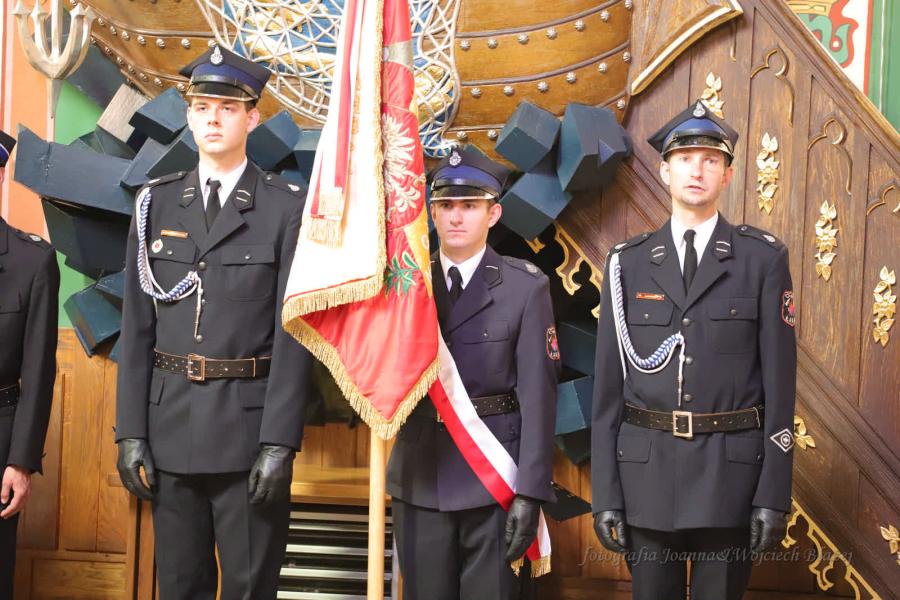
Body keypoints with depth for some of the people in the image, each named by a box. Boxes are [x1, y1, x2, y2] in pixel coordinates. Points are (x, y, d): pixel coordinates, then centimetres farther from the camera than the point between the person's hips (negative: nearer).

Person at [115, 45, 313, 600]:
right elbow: (138, 326, 6)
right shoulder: (156, 203, 8)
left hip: (249, 427, -3)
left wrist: (280, 442, -12)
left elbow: (292, 331, -6)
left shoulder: (287, 208, -2)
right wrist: (131, 431, 1)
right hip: (170, 427, 3)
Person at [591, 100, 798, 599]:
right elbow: (607, 384, 4)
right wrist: (605, 491, 0)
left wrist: (774, 493, -5)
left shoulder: (763, 259, 1)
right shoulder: (628, 263, 5)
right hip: (645, 469, 2)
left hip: (731, 471, -1)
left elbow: (779, 378, -1)